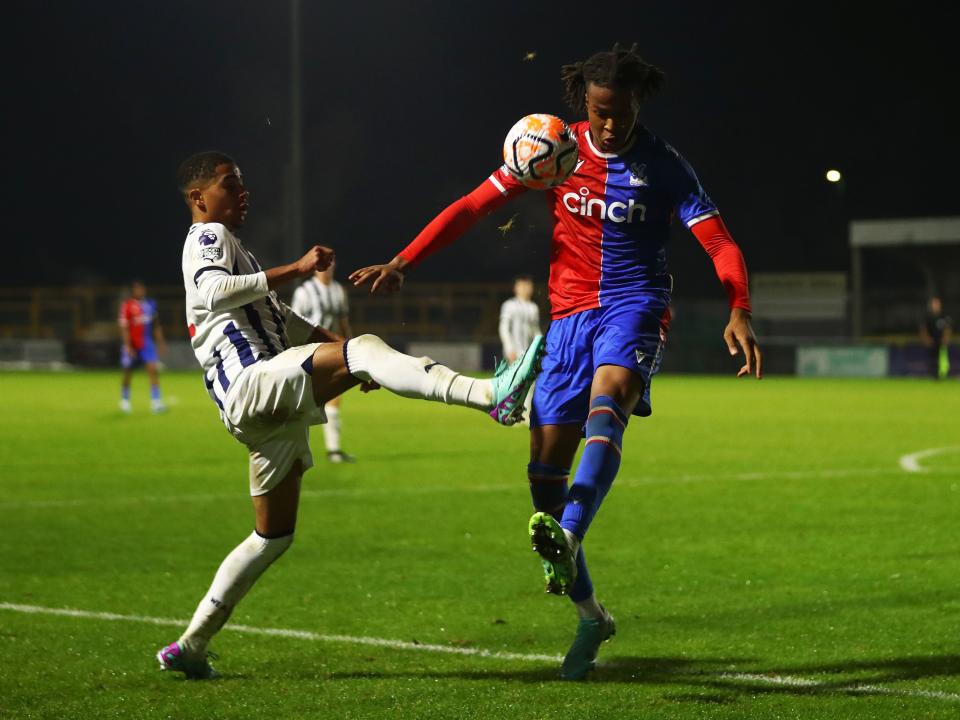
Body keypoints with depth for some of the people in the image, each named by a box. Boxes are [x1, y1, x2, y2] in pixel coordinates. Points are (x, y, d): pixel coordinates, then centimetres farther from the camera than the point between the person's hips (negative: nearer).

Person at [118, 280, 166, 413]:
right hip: (132, 345, -4)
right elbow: (124, 327, -14)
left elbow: (155, 326, 15)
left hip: (147, 344, 4)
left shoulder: (150, 304, 5)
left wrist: (161, 342, 15)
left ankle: (156, 401, -14)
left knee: (153, 369, -12)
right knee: (128, 373, 10)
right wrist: (128, 346, -19)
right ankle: (125, 400, 31)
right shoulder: (127, 305, -12)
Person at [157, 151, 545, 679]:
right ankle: (488, 395, -51)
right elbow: (211, 293, -21)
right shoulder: (208, 236, 2)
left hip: (270, 414, 11)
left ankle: (191, 646, 19)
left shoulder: (226, 245, 33)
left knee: (272, 537, 15)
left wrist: (330, 341, 23)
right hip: (251, 383, -11)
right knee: (361, 349, -31)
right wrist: (295, 270, -23)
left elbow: (279, 319, 38)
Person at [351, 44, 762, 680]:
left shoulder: (664, 166, -3)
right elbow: (472, 206, 4)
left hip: (634, 306, -3)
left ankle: (566, 540, -57)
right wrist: (403, 263, -6)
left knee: (606, 405, -36)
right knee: (545, 472, 0)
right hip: (570, 315, 4)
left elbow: (721, 244, -8)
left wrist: (739, 312, -26)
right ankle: (590, 615, 14)